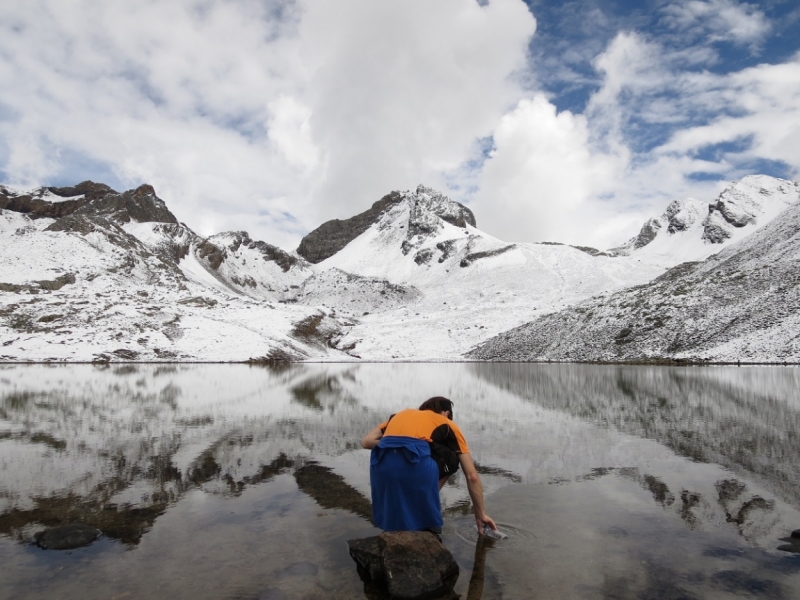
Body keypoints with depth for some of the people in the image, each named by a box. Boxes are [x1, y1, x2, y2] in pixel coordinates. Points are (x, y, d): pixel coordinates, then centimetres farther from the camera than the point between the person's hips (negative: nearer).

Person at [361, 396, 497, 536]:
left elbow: (366, 441, 21)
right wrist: (481, 515, 34)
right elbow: (472, 476, 26)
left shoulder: (401, 414, 35)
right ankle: (428, 520, 22)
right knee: (451, 460, 28)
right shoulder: (448, 424, 27)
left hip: (381, 464, 4)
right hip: (416, 462, -4)